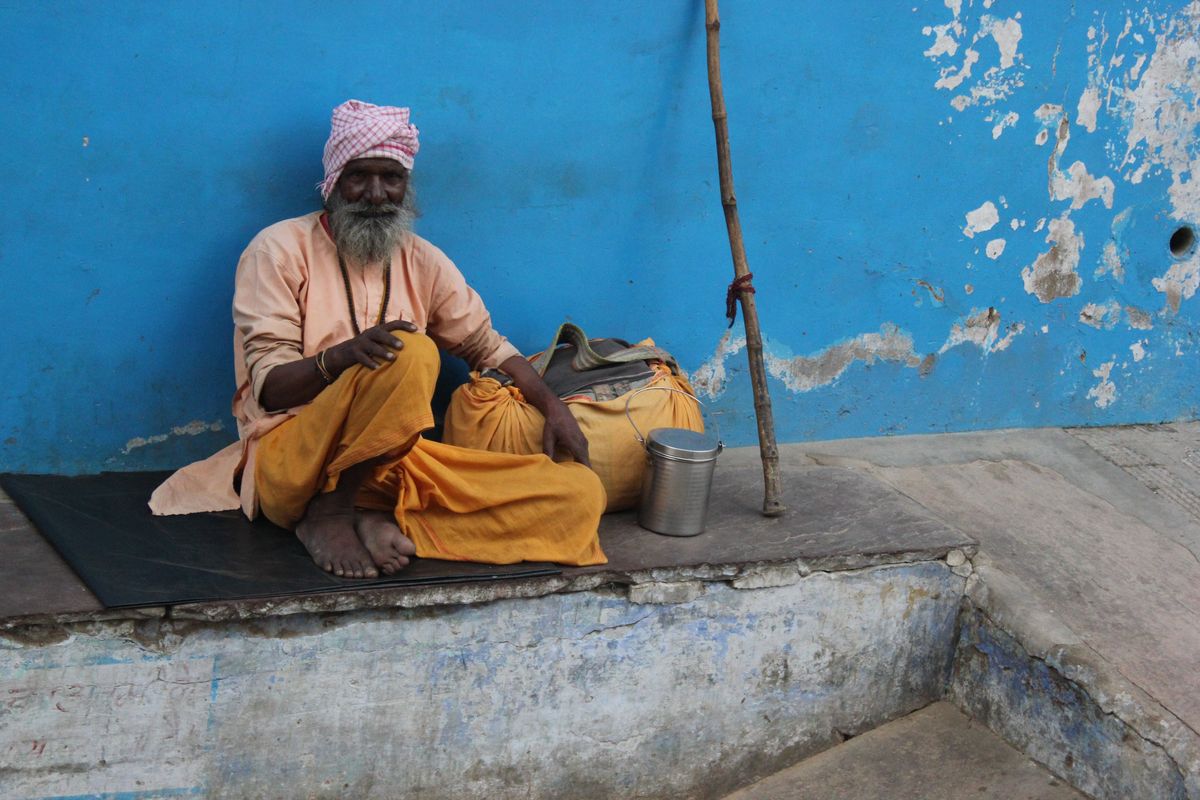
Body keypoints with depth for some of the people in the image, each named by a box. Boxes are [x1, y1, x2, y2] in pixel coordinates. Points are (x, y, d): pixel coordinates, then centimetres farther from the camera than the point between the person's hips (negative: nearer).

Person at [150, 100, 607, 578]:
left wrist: (554, 409, 6)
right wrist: (342, 355, -29)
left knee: (580, 494, -15)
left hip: (389, 464, 6)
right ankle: (330, 513, -18)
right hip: (290, 461, -5)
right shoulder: (280, 250, -1)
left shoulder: (421, 261, 15)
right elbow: (269, 387, -8)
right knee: (409, 354, -35)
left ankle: (372, 521, -21)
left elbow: (487, 345, 22)